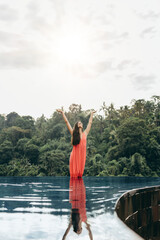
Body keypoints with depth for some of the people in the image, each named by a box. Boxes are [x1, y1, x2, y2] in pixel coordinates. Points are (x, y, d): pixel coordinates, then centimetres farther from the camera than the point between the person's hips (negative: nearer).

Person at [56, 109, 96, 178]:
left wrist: (92, 114, 35)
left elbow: (90, 123, 24)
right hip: (75, 155, -2)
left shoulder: (85, 133, 11)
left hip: (82, 155, 3)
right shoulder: (73, 133, 4)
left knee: (80, 175, 5)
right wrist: (62, 112, 12)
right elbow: (66, 122, 8)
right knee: (74, 175, -2)